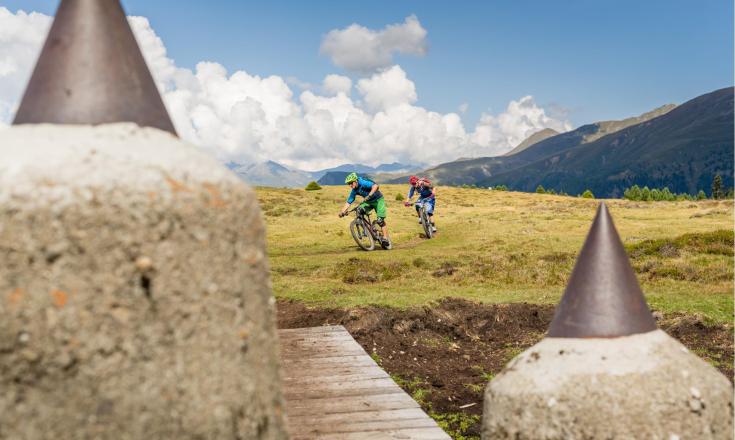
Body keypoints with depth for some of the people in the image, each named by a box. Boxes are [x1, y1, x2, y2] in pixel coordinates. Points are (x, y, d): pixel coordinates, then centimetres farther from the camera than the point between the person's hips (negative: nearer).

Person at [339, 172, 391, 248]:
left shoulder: (363, 183, -28)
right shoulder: (354, 191, -7)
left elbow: (376, 186, -43)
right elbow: (348, 202, -3)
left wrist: (369, 195, -56)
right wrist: (342, 212, -17)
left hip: (378, 200, -6)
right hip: (368, 202, 6)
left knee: (380, 220, -17)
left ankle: (386, 239, -10)